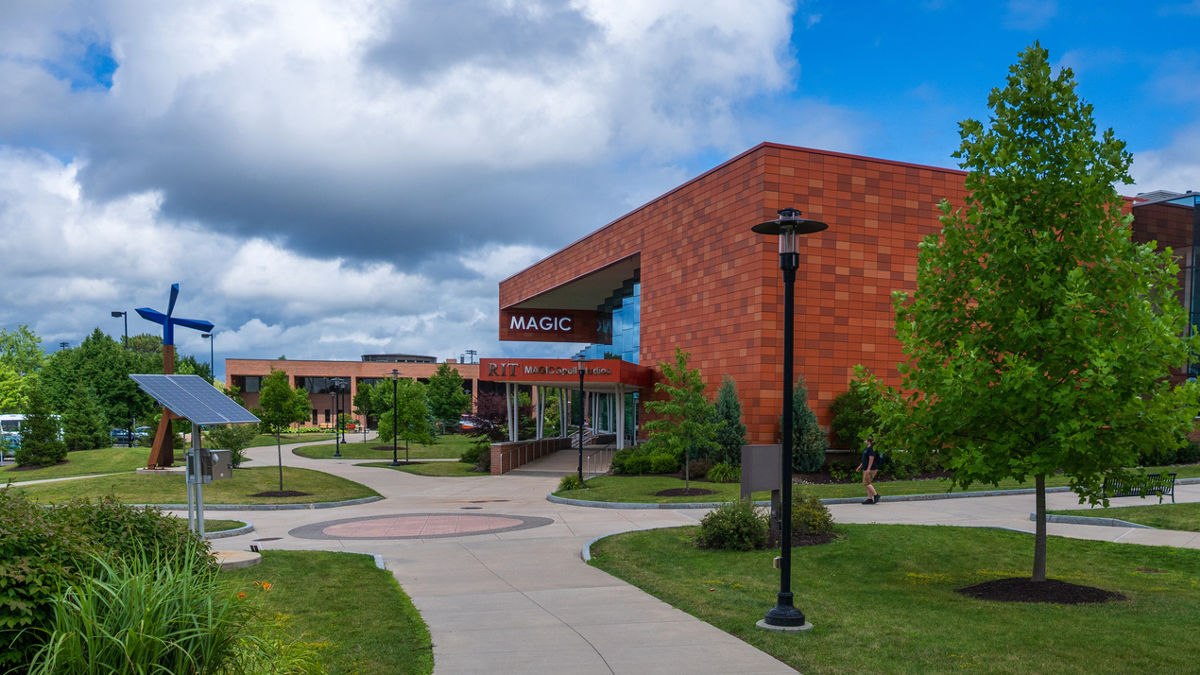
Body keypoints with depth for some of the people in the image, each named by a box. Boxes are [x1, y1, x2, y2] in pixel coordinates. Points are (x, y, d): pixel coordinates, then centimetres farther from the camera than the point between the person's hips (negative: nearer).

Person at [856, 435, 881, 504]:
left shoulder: (871, 449, -15)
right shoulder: (866, 448, 17)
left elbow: (871, 459, -22)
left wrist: (868, 469, -26)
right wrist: (860, 466, 25)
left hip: (871, 469, -10)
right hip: (866, 469, 10)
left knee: (866, 483, -12)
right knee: (867, 483, 8)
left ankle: (876, 495, -3)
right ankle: (870, 499, 9)